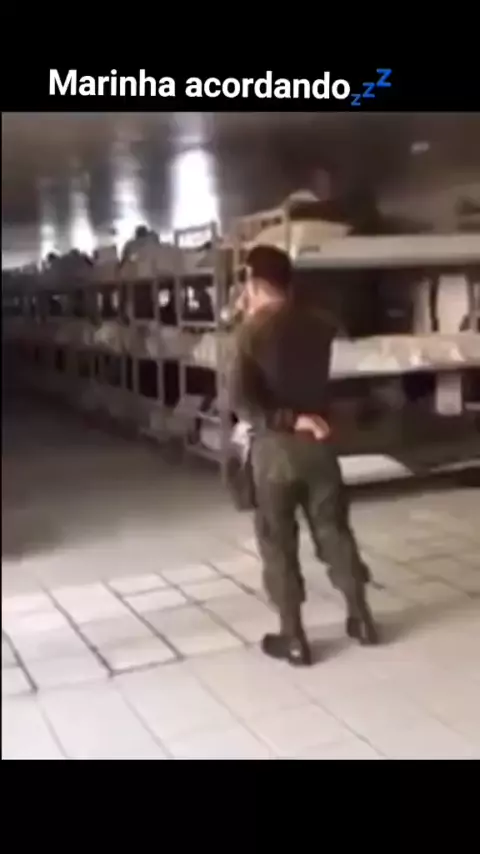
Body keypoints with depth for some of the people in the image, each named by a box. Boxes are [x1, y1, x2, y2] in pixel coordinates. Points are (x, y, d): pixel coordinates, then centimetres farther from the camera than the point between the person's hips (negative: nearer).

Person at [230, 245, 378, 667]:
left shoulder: (253, 330, -11)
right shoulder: (319, 323, 2)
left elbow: (242, 402, -20)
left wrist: (289, 420, -13)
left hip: (276, 446, -4)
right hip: (319, 441, 4)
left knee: (278, 541, 8)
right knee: (334, 529, 17)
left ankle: (294, 638, 14)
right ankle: (361, 617, 27)